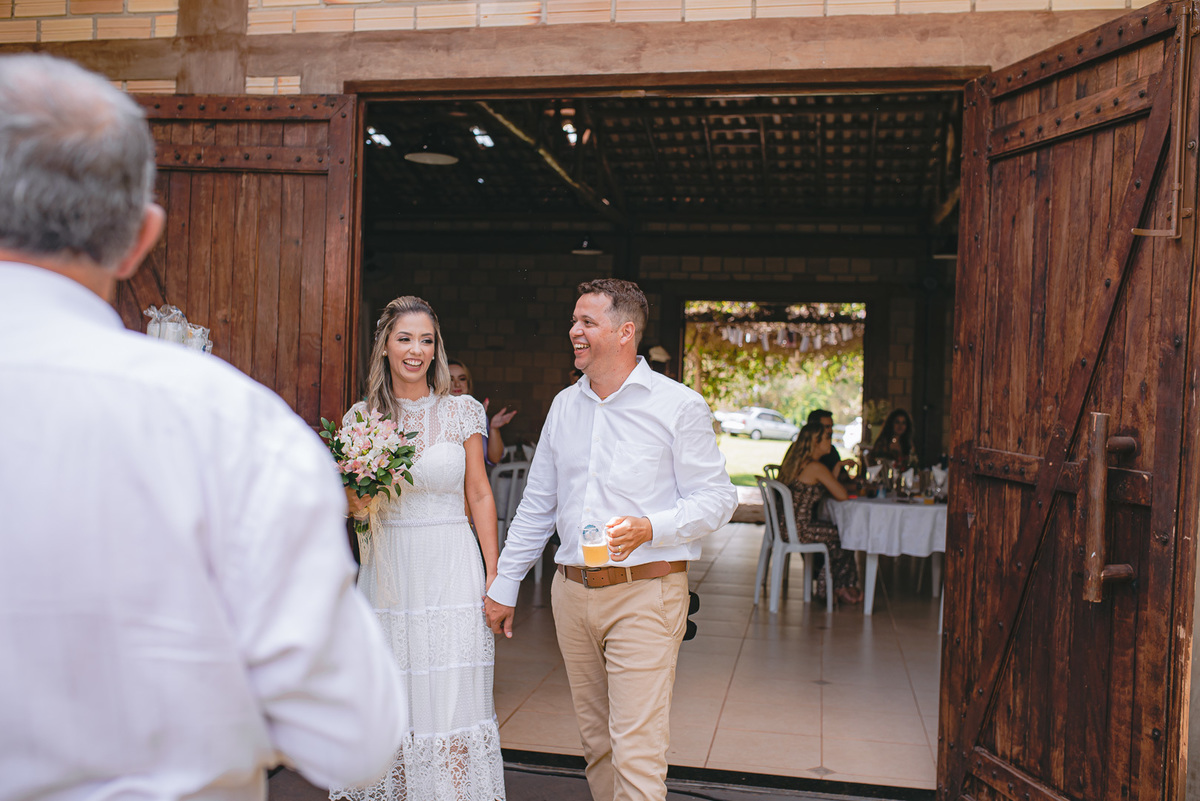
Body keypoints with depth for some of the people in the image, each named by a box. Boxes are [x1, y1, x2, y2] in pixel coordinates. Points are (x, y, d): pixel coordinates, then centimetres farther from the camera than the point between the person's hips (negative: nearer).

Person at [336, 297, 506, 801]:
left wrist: (494, 575, 0)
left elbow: (479, 496, 3)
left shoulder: (461, 410, 0)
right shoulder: (361, 416, 5)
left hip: (450, 572, -2)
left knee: (452, 701, -2)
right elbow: (352, 507, 12)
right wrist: (356, 496, -12)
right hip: (387, 570, 2)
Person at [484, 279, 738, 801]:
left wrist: (650, 529, -21)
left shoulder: (678, 406, -5)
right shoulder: (565, 405, 12)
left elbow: (717, 498, -5)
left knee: (636, 751, -8)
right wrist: (504, 585, 15)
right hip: (572, 593, 6)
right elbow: (537, 505, 16)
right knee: (596, 743, 14)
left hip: (644, 593, -5)